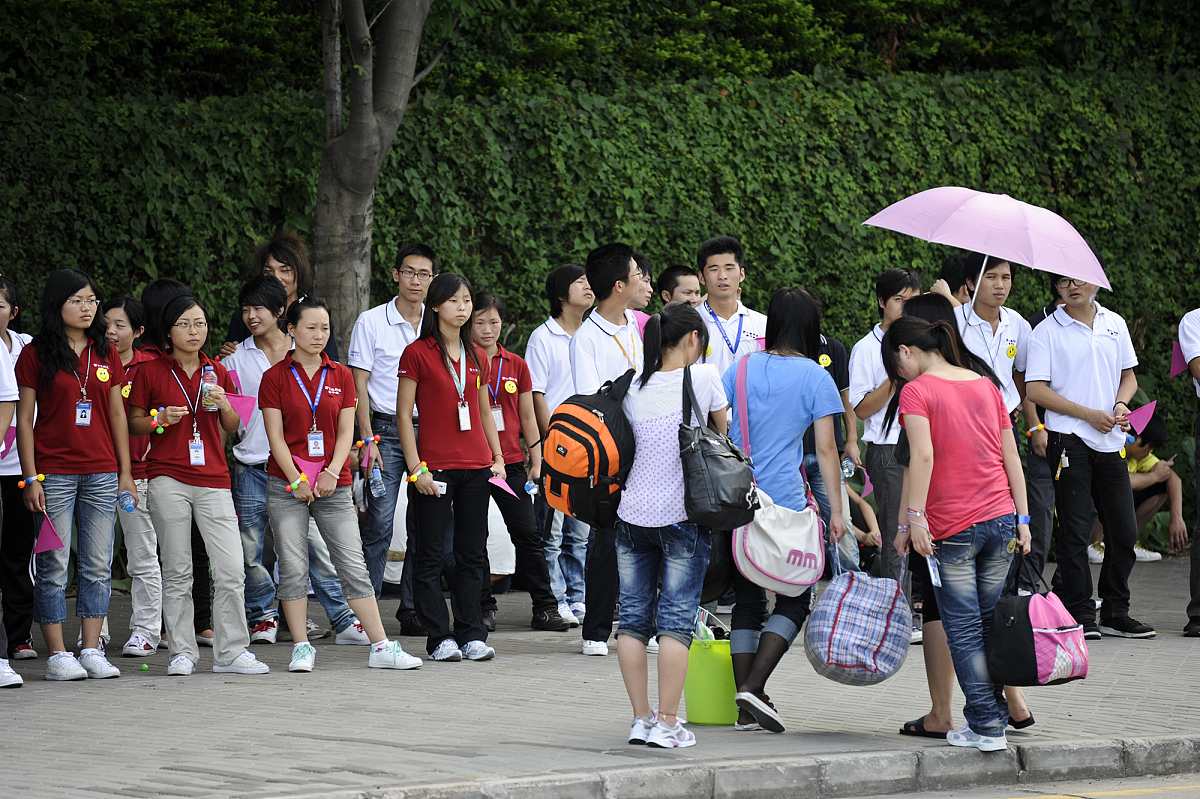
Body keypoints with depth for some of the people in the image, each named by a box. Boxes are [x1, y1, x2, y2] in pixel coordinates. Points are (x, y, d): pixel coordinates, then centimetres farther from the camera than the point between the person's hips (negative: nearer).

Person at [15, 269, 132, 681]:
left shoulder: (105, 354, 11)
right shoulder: (36, 354, -1)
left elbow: (117, 414, 14)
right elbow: (25, 418, -2)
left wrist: (125, 472, 9)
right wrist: (31, 477, -8)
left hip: (101, 473, 4)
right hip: (53, 473, -4)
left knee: (98, 567, 4)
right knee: (53, 566, -2)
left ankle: (92, 650, 10)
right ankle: (57, 655, 2)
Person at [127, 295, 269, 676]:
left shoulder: (217, 372, 12)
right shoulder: (150, 372, 3)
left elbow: (231, 429, 18)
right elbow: (132, 423, 8)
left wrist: (224, 406, -3)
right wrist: (160, 419, -12)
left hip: (213, 479, 2)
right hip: (168, 480, -2)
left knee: (231, 569, -5)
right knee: (176, 572, 2)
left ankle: (231, 652, 3)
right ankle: (182, 652, 9)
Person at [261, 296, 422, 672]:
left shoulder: (340, 376, 9)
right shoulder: (276, 376, 1)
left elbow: (345, 431, 5)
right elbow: (276, 435, -3)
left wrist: (332, 473, -9)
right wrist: (296, 480, -11)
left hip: (333, 484, 2)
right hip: (287, 483, -2)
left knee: (354, 565, -1)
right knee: (292, 567, -3)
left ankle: (381, 647, -1)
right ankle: (301, 648, 5)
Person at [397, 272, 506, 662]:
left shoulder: (476, 356, 12)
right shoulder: (417, 353, -4)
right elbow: (404, 414, -5)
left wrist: (498, 457, 12)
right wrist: (416, 468, -11)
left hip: (475, 468, 5)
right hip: (435, 467, -5)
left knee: (473, 554, 7)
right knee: (431, 557, -1)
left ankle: (471, 634, 13)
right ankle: (439, 639, 4)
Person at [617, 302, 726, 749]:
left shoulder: (633, 390, 6)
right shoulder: (703, 377, -4)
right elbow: (722, 431, 11)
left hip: (632, 514, 4)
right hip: (683, 514, -4)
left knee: (633, 616, 8)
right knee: (676, 619, -2)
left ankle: (641, 719, 9)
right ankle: (666, 724, -5)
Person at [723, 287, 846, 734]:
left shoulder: (741, 369, 8)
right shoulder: (815, 378, -2)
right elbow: (826, 449, -6)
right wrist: (836, 510, -4)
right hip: (785, 502, -4)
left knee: (747, 600, 10)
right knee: (794, 600, 7)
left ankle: (747, 708, 7)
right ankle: (752, 686, -9)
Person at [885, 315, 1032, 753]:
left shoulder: (917, 391, -5)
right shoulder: (986, 386, 13)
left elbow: (923, 456, -17)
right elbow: (1011, 456, 11)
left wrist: (912, 519, -17)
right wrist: (1022, 518, 12)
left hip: (952, 528, -5)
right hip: (1000, 519, 5)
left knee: (964, 631, 1)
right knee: (991, 625, 14)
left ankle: (986, 727, -1)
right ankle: (995, 714, 17)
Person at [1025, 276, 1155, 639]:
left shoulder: (1115, 324, 12)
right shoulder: (1047, 331, -2)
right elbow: (1036, 390, -8)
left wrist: (1121, 404, -2)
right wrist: (1088, 414, -13)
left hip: (1110, 441, 5)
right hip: (1070, 440, -5)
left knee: (1125, 531, 6)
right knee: (1075, 531, -4)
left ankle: (1115, 613, 17)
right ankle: (1079, 615, 2)